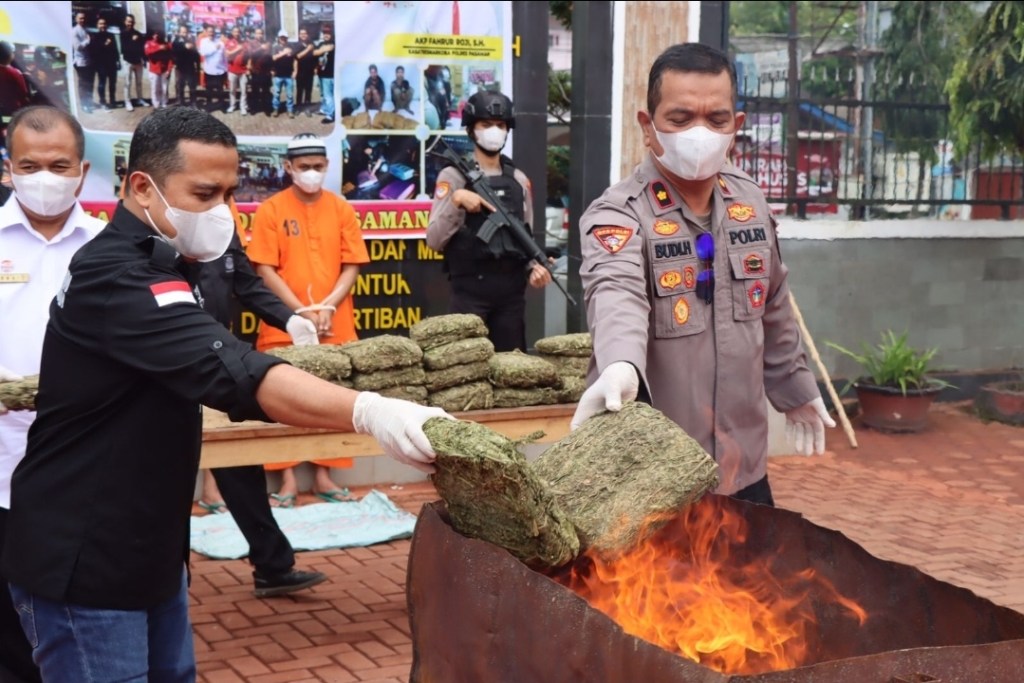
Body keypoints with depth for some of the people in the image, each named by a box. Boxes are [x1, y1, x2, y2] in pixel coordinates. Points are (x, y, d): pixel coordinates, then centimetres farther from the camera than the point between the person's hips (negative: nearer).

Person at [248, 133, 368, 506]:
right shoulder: (270, 210, -1)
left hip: (335, 326, 2)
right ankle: (287, 477, 9)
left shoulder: (342, 209, 5)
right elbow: (265, 269, -5)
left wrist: (328, 307, -11)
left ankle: (323, 474, 16)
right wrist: (301, 312, -12)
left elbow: (352, 265, 3)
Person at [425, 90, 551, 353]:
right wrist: (456, 200, -22)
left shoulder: (519, 180, 13)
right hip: (470, 292, -4)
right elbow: (434, 240, -9)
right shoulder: (454, 176, -1)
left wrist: (534, 267, -2)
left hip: (512, 292, 4)